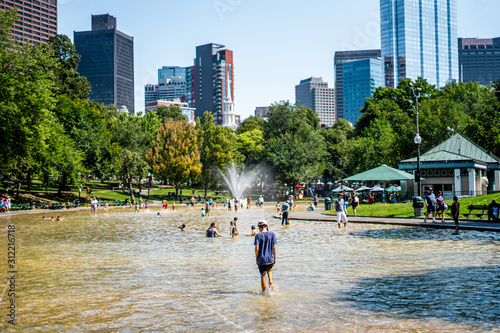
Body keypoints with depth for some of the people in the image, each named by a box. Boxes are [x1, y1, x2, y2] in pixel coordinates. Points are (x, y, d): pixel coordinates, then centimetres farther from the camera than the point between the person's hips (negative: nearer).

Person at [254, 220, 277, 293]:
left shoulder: (258, 235, -7)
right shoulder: (272, 234, -2)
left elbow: (257, 248, -13)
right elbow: (274, 247, -2)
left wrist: (256, 258, 1)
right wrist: (275, 258, 8)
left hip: (261, 260, -2)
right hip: (270, 259, 2)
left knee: (262, 275, 14)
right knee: (269, 270, 31)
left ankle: (263, 291, 22)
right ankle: (270, 282, 6)